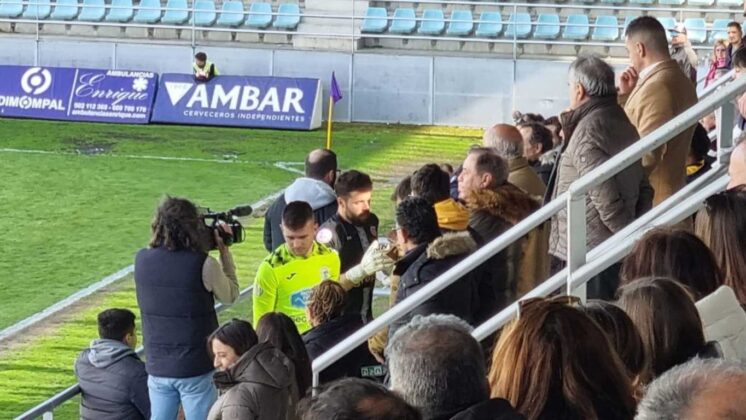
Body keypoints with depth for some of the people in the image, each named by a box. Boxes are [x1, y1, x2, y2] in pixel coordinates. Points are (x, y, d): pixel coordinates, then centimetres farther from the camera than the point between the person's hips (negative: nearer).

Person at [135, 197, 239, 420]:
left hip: (157, 366, 4)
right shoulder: (203, 265, -17)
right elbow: (230, 295, 0)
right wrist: (224, 251, 7)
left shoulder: (142, 260, -4)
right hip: (195, 368, -4)